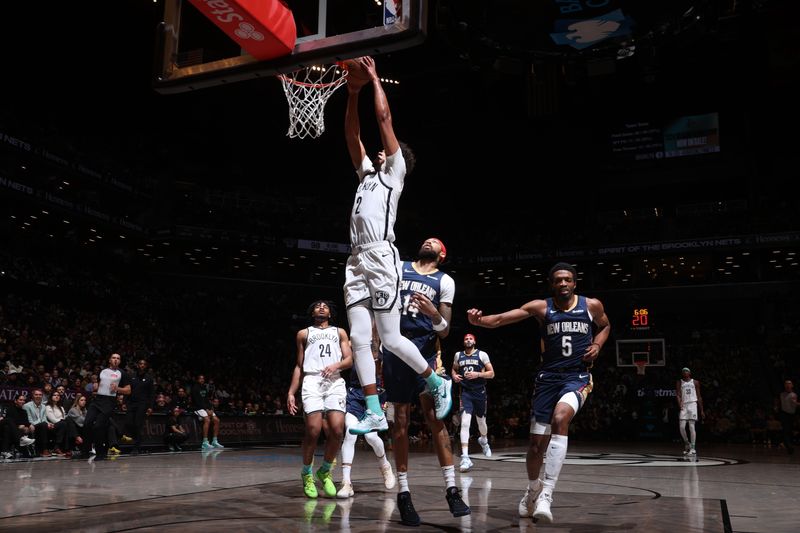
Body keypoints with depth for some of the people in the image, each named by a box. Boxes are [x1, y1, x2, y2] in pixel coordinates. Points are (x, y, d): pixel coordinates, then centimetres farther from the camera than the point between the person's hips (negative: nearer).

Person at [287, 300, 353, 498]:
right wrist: (291, 392, 10)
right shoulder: (304, 333, 22)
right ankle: (307, 473, 5)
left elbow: (349, 360, 12)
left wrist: (336, 365, -11)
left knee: (337, 430, -14)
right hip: (312, 380, -1)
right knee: (313, 430, -16)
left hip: (335, 381, 1)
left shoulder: (339, 332, 23)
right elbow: (299, 366, 20)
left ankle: (325, 471, 8)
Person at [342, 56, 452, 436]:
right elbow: (352, 136, 30)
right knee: (359, 339, -1)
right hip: (356, 260, 8)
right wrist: (353, 93, 26)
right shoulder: (368, 174, 28)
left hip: (381, 256, -7)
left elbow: (384, 118, 5)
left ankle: (438, 384, 13)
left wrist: (375, 78, 14)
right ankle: (374, 414, 2)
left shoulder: (395, 171, 9)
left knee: (390, 339, -7)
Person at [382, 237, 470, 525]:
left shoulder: (445, 281, 7)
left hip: (424, 348, -1)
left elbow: (445, 331, 2)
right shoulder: (398, 267, 13)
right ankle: (403, 493, 8)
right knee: (401, 419, 2)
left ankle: (451, 490, -4)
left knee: (435, 416, -8)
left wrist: (434, 314, -19)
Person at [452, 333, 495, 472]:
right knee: (465, 422, -17)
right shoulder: (458, 355, 6)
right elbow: (454, 369, 22)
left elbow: (491, 373, -3)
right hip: (465, 392, 0)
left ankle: (484, 440, 53)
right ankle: (465, 458, -21)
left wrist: (478, 374, -18)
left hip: (479, 392, 0)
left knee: (481, 421, 17)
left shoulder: (482, 355, -3)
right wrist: (454, 375, 0)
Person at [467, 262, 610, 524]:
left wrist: (597, 345, 2)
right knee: (537, 443, 3)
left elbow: (605, 326, 24)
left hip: (578, 377, -1)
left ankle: (547, 494, -29)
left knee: (560, 418, -32)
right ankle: (533, 489, 35)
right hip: (548, 377, 1)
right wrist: (478, 320, -32)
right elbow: (501, 319, -12)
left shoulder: (591, 305, 2)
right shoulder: (540, 307, -2)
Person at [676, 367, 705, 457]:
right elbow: (678, 395, -3)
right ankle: (687, 444, 18)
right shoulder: (679, 383, 9)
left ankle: (693, 449, -6)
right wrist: (679, 404, -22)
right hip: (683, 405, 1)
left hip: (692, 404, -1)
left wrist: (701, 410, 8)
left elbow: (699, 397, 11)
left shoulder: (695, 382, 9)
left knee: (691, 427, -8)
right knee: (681, 427, -5)